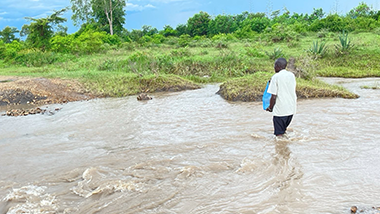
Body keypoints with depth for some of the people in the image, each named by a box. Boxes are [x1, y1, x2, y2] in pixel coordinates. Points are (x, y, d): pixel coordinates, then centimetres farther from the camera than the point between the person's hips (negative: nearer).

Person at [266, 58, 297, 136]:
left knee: (279, 133, 4)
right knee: (283, 129, 23)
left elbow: (274, 96, -15)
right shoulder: (292, 75, 5)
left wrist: (270, 107, 1)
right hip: (291, 109, 7)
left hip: (280, 110, -7)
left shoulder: (276, 77, -13)